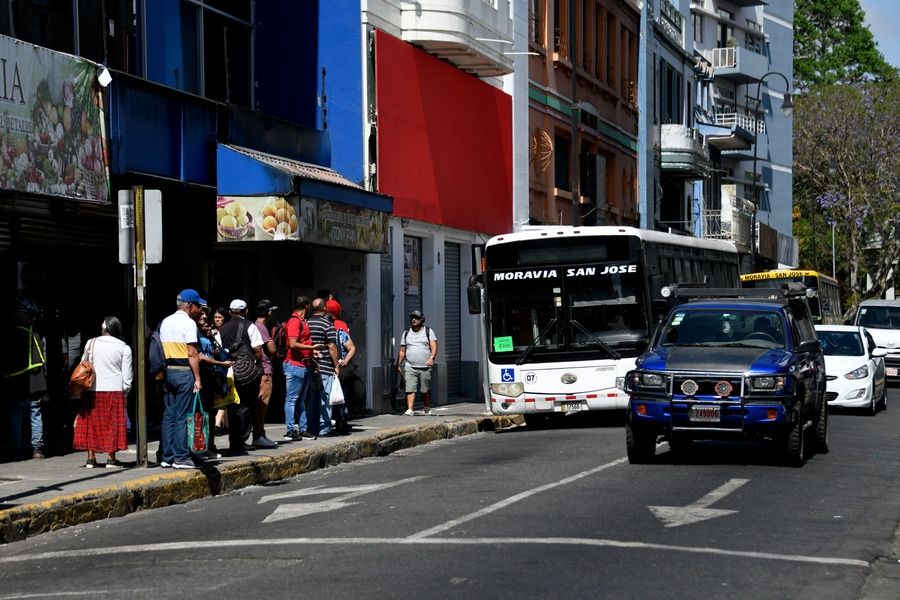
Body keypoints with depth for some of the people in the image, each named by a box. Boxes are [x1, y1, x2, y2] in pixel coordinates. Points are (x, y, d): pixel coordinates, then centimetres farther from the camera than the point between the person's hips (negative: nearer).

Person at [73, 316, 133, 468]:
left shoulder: (91, 343, 1)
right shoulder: (124, 348, -1)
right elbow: (127, 376, -1)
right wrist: (125, 394, 9)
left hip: (92, 390, 1)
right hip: (114, 390, -1)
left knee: (91, 423, 8)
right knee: (113, 423, 4)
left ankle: (91, 458, 9)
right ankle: (111, 459, 2)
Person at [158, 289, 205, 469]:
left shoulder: (165, 322, 15)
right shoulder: (188, 323, -9)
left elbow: (162, 350, 15)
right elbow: (192, 354, -14)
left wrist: (165, 374, 16)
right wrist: (197, 378, -13)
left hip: (169, 372, 7)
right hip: (184, 373, -7)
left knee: (169, 415, 9)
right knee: (182, 416, -5)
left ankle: (167, 457, 10)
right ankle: (181, 458, -5)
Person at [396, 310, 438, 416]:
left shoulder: (428, 331, 7)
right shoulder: (406, 333, 14)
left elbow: (434, 346, -4)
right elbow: (402, 351, 17)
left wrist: (432, 358, -21)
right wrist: (398, 365, 12)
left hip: (425, 367, -1)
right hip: (410, 367, 1)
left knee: (426, 390, 6)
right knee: (410, 389, -11)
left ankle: (427, 409, 24)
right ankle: (409, 410, -15)